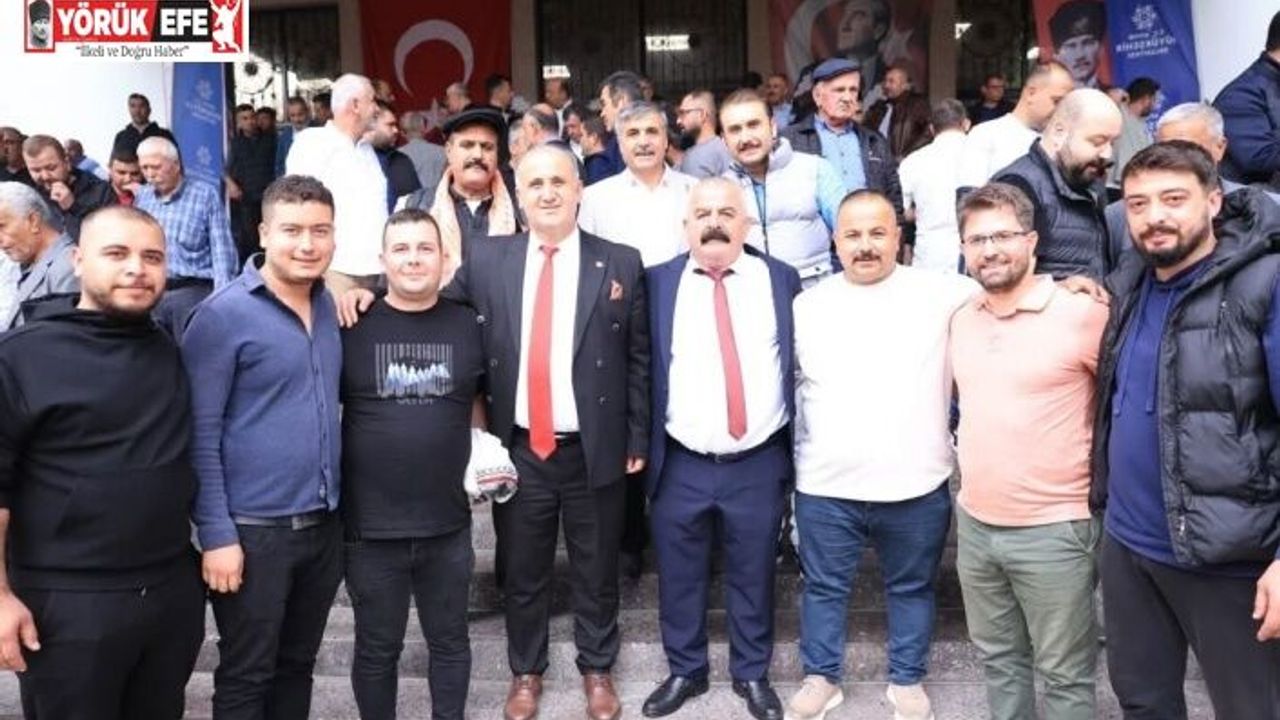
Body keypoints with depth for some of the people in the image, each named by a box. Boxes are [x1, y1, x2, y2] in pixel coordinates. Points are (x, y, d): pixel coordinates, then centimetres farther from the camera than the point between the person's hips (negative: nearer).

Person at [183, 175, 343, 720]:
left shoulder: (330, 307, 5)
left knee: (297, 665, 20)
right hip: (253, 530, -5)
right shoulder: (223, 314, -13)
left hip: (325, 524, 6)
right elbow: (199, 434, -13)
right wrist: (216, 534, -15)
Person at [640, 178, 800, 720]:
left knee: (752, 575, 15)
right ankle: (685, 671, 36)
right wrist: (641, 446, -7)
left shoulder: (781, 279, 1)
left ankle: (752, 674, 37)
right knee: (679, 577, 14)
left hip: (760, 463, 0)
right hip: (681, 465, 0)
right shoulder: (658, 282, -1)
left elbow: (801, 364, 3)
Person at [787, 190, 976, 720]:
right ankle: (821, 677, 33)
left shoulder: (939, 293, -3)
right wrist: (799, 453, 9)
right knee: (824, 587, 13)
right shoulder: (808, 304, 4)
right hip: (826, 486, 1)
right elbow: (791, 383, 11)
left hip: (916, 486, -1)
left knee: (912, 588, 16)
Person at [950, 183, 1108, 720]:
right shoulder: (961, 318, 6)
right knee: (999, 660, 20)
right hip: (974, 524, 6)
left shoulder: (1081, 314, -14)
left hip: (1054, 529, -6)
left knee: (1065, 674, 9)